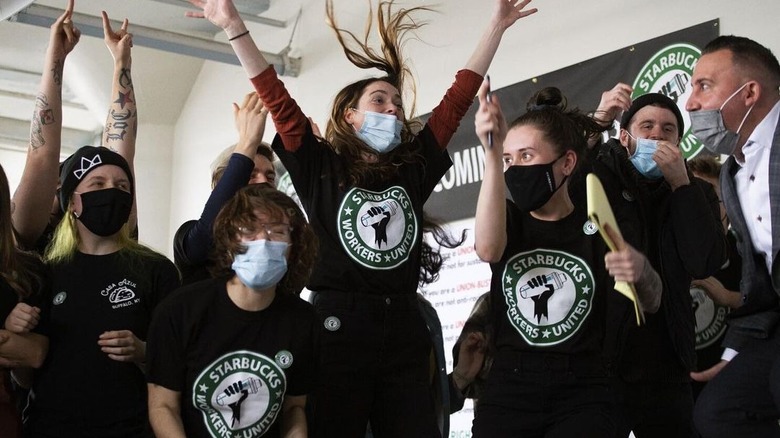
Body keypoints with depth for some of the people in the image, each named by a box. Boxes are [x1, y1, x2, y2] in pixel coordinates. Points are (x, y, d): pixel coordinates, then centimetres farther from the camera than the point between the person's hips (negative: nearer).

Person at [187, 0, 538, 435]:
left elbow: (459, 98, 14)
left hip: (405, 329, 4)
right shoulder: (323, 167, 4)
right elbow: (277, 99, -2)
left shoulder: (413, 167, 12)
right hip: (340, 327, -3)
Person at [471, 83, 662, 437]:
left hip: (582, 394, 0)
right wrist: (492, 154, -27)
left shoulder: (597, 226, 3)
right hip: (508, 388, 1)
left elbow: (649, 303, -5)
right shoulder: (509, 218, 5)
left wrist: (640, 272, -29)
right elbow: (488, 250, -19)